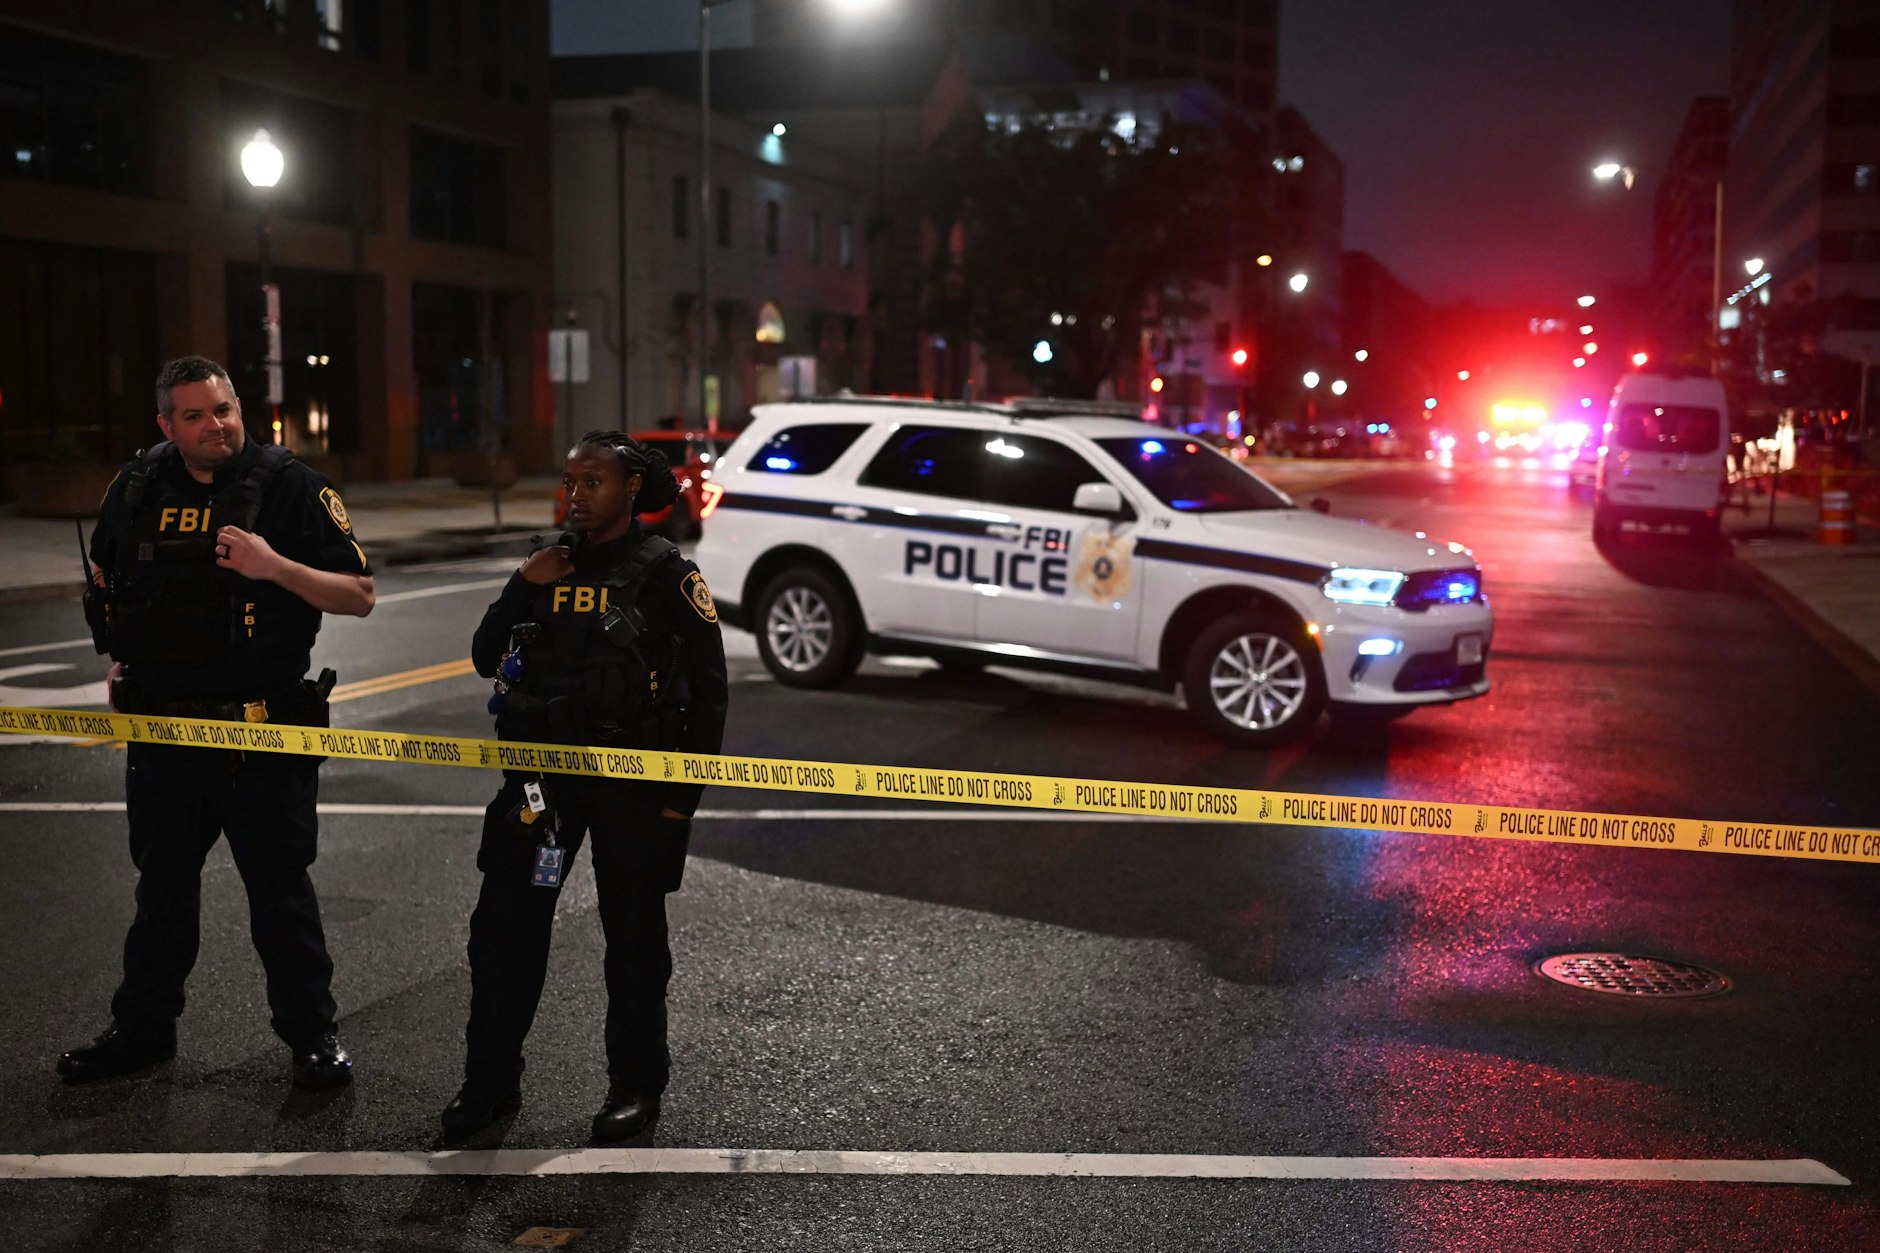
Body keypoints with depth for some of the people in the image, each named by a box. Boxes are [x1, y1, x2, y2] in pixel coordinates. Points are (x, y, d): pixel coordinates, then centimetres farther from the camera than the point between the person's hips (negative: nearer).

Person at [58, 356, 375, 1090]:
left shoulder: (291, 485, -7)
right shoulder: (136, 490, 6)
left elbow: (359, 597, -10)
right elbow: (105, 583, 24)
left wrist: (276, 567, -24)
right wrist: (118, 662, 15)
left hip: (264, 731, -4)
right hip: (162, 727, 5)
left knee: (280, 888, 3)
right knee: (161, 886, 17)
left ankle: (311, 1034, 16)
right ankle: (142, 1029, 31)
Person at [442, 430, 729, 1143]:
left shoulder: (666, 573, -4)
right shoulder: (549, 562, 9)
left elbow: (709, 687, -5)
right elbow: (486, 661, 11)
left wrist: (683, 796, -9)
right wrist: (523, 589, -5)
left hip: (631, 778, -4)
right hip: (542, 769, 4)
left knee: (633, 936, 6)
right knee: (504, 925, 5)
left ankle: (637, 1084, 21)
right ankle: (491, 1082, 18)